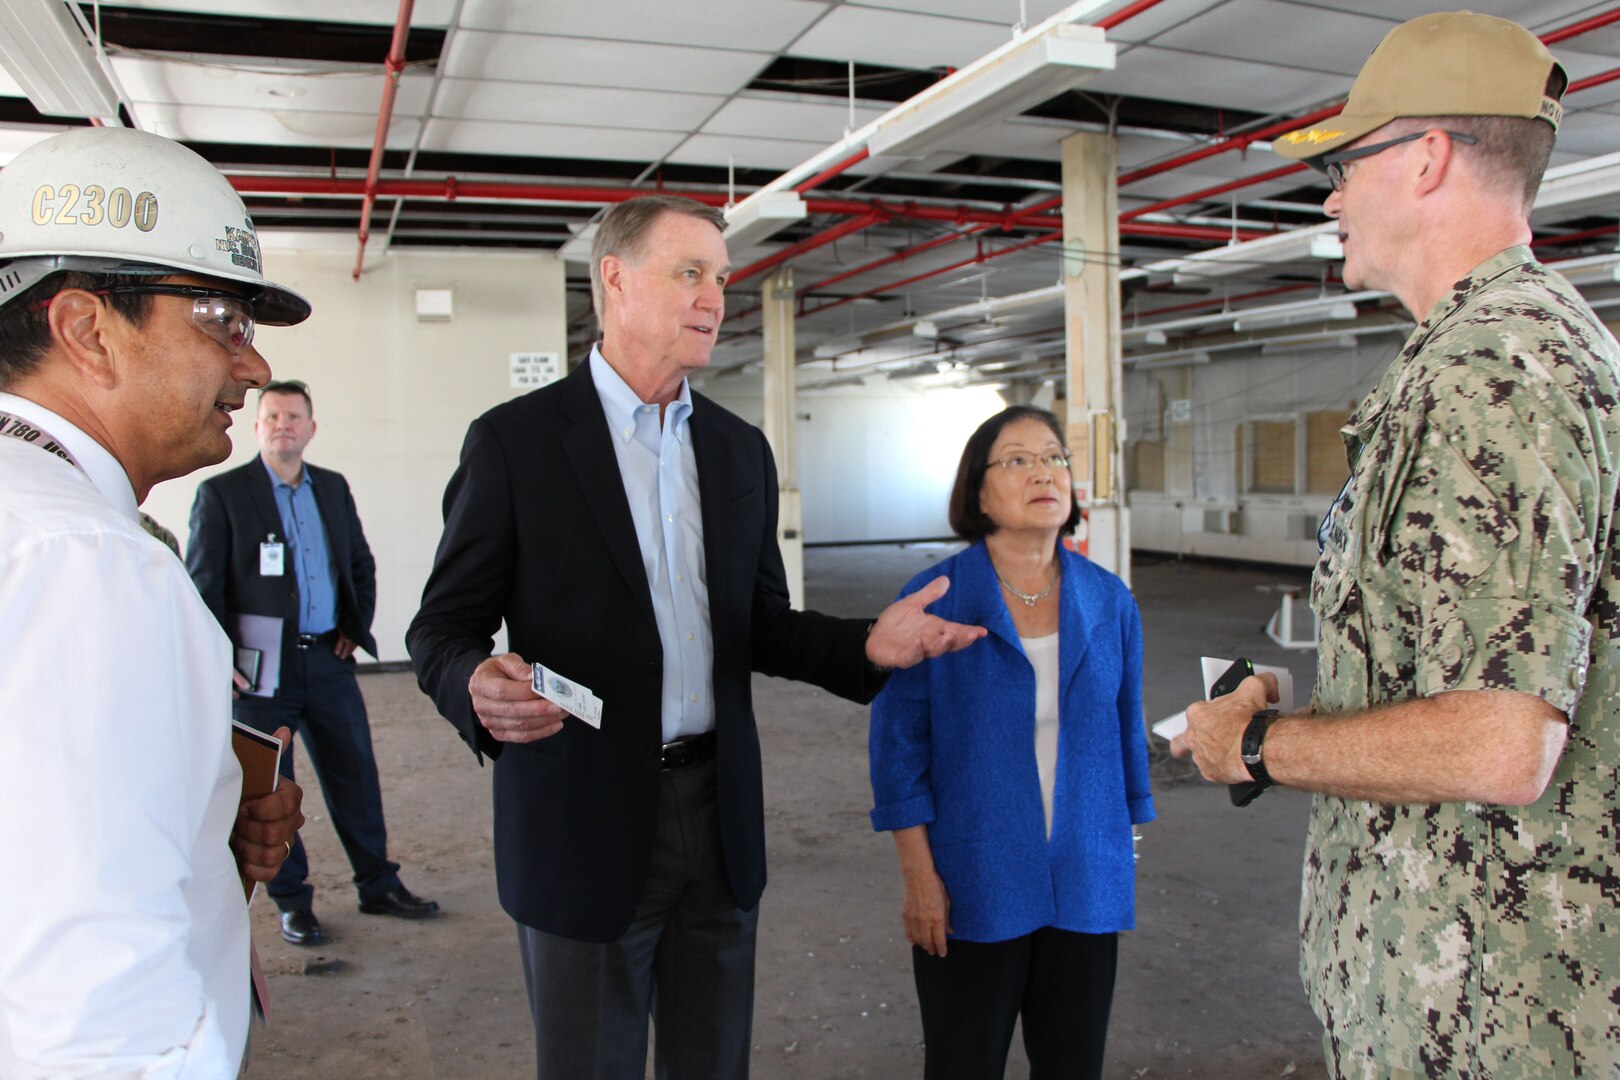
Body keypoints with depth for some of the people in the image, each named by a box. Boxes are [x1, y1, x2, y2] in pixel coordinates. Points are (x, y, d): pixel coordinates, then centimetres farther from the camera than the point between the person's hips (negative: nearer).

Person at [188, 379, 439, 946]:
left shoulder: (334, 487, 10)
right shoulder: (221, 492, -4)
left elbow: (361, 564, 20)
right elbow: (203, 584, -5)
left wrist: (356, 626, 9)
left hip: (328, 660, 4)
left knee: (356, 775, 9)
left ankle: (378, 884, 23)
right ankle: (291, 900, 22)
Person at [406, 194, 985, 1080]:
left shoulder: (741, 450, 8)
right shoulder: (516, 440, -8)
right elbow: (444, 627, -6)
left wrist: (867, 646, -6)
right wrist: (479, 687, -29)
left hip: (719, 814, 5)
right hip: (584, 823, -4)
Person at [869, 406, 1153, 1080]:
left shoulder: (1109, 602, 2)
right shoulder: (933, 600, -9)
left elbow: (1125, 732, 9)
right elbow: (899, 743, -8)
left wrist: (1126, 860, 10)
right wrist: (918, 874, -10)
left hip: (1086, 888, 3)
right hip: (972, 893, -3)